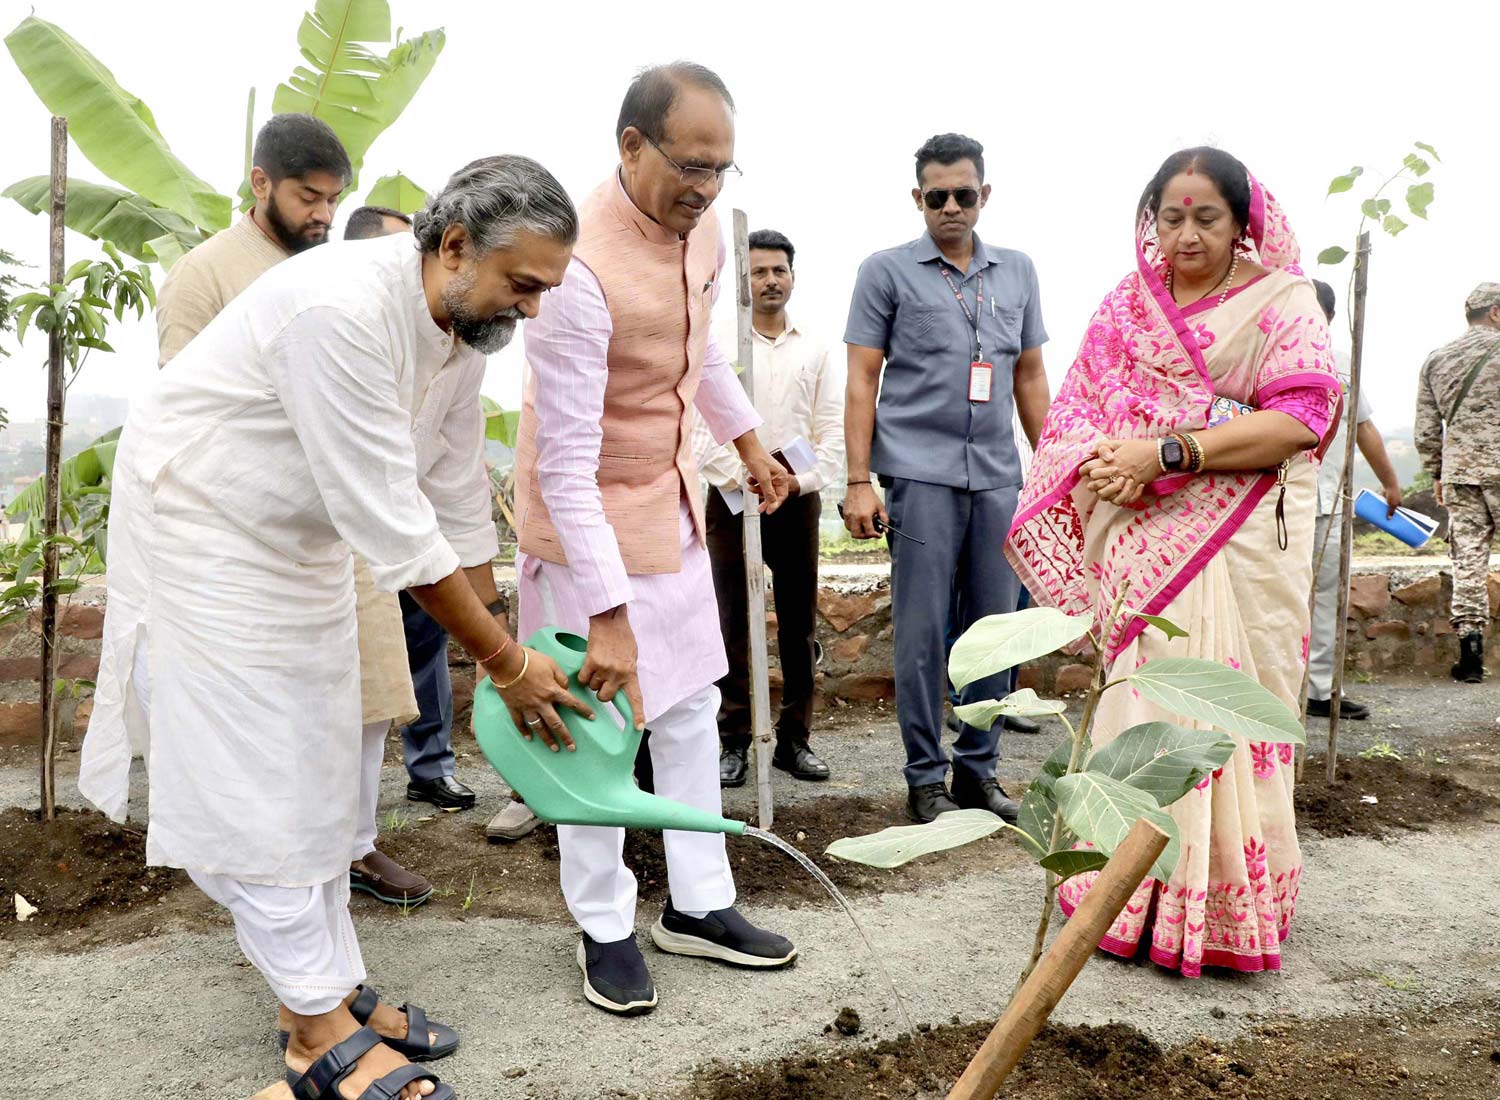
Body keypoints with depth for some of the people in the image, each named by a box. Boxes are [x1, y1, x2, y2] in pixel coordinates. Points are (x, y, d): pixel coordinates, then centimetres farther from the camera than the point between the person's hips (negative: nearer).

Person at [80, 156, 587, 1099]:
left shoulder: (468, 325, -6)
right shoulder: (341, 309, -33)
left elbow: (456, 492, 2)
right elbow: (386, 519, -33)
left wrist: (494, 642, 3)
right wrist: (507, 662, -26)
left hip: (303, 542, 8)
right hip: (203, 526, -8)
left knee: (317, 773, 11)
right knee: (252, 781, -3)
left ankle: (336, 986, 23)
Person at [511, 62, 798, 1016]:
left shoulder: (701, 229, -4)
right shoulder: (582, 270, -30)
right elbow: (566, 467, -30)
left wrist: (748, 439, 23)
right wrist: (609, 616, -32)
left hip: (674, 506, 8)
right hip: (590, 520, -8)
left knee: (692, 712, 13)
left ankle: (698, 905, 28)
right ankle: (606, 929, 21)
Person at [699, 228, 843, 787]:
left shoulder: (815, 351, 11)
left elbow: (833, 430, 7)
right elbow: (699, 428, -2)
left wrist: (805, 480, -9)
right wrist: (740, 478, -14)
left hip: (797, 497, 2)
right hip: (731, 496, -2)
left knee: (799, 623, 6)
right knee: (731, 622, -1)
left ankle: (794, 738, 15)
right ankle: (733, 741, 6)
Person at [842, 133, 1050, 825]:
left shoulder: (1018, 271, 15)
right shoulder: (887, 271, 3)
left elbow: (1030, 377, 19)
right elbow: (862, 380, -1)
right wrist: (859, 481, -8)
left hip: (998, 476, 4)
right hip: (921, 473, -4)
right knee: (923, 633, -1)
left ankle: (979, 769, 20)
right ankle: (927, 779, 10)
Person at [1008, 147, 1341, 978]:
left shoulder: (1281, 301, 2)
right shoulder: (1128, 305, 13)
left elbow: (1304, 415, -11)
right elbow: (1073, 410, 9)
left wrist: (1167, 453, -17)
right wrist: (1105, 465, -14)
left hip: (1242, 545, -3)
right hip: (1143, 543, 3)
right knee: (1141, 709, 4)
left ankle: (1228, 908, 11)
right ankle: (1133, 899, 15)